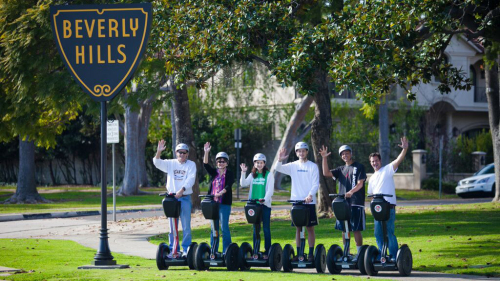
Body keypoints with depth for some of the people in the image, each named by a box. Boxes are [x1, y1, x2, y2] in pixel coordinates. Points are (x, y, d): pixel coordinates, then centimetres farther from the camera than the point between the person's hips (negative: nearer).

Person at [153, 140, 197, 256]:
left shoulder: (191, 165, 4)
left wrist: (182, 190, -23)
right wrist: (159, 152, -21)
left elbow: (190, 180, -8)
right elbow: (157, 163, -4)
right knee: (172, 225, 5)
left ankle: (186, 249, 5)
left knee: (186, 226, -1)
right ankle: (173, 249, 11)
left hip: (185, 198, -2)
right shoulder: (170, 164, 9)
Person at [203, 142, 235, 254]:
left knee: (224, 227, -6)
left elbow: (228, 186, -13)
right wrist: (206, 152, -17)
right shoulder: (213, 172, 12)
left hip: (224, 203, -4)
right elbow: (205, 164, -3)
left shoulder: (230, 174, 1)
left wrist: (220, 193, -28)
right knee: (213, 227, 7)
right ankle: (213, 250, 11)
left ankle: (226, 251, -1)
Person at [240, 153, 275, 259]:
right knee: (255, 228, 7)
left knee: (266, 228, -2)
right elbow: (243, 184, 2)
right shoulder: (252, 175, 12)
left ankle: (267, 251, 1)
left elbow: (270, 189, -7)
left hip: (265, 204, -4)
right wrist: (243, 172, -10)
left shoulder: (269, 174, 0)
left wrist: (265, 199, -21)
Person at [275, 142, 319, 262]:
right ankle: (299, 253, 8)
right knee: (298, 228, 5)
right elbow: (278, 169, 0)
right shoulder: (293, 166, 9)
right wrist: (280, 160, -20)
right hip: (296, 201, 3)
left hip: (309, 201, -3)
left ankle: (311, 254, 2)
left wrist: (310, 195, -21)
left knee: (310, 227, -1)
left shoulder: (313, 166, 1)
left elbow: (316, 184, -5)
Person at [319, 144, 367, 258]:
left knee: (356, 229, -7)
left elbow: (360, 184, -7)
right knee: (344, 229, 5)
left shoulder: (359, 167, 3)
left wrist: (351, 192, -25)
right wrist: (324, 158, -2)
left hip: (356, 203, -5)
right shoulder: (341, 169, 18)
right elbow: (326, 173, 9)